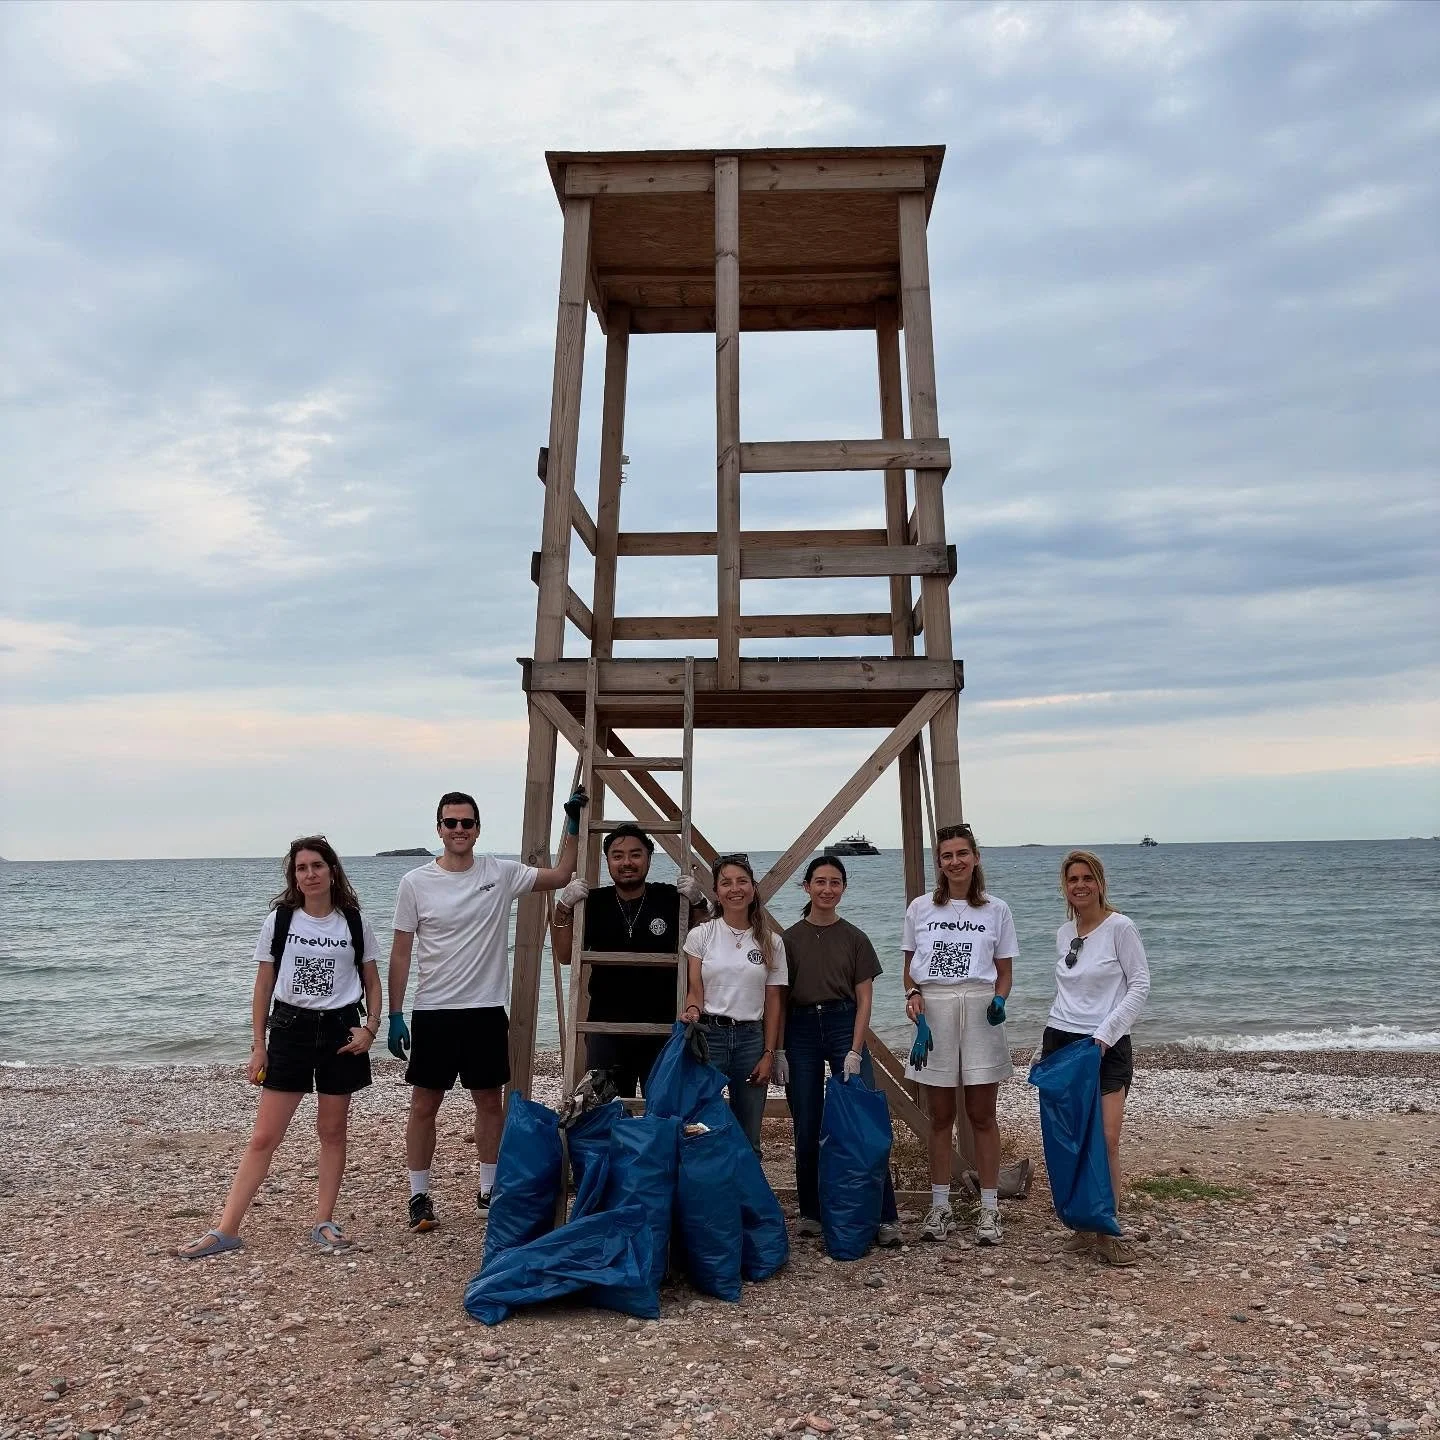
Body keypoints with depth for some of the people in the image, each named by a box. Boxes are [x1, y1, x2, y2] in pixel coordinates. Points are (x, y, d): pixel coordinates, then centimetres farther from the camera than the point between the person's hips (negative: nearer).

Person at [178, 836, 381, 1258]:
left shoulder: (354, 921, 0)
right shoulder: (279, 919, -2)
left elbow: (372, 981, 8)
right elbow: (263, 985, 3)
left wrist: (370, 1027, -6)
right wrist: (258, 1045, 1)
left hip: (340, 1030, 1)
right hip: (290, 1029, 0)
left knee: (333, 1133, 9)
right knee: (263, 1137, 1)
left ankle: (323, 1223, 21)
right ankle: (226, 1230, 9)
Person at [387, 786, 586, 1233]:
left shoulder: (501, 874, -3)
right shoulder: (416, 883, -5)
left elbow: (560, 875, 3)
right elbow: (401, 952, -1)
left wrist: (573, 825, -5)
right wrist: (394, 1015, -2)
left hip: (487, 1010, 2)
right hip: (432, 1011, -1)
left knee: (490, 1101, 13)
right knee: (424, 1104, 8)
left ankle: (488, 1190, 29)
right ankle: (419, 1196, 24)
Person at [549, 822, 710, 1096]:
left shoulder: (671, 899, -1)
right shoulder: (593, 902, 4)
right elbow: (565, 956, 3)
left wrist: (699, 903, -13)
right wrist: (564, 909, -10)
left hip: (663, 1028, -1)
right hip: (606, 1029, 1)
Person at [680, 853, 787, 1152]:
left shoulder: (771, 942, 5)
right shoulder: (701, 935, 0)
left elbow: (773, 1001, 6)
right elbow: (694, 990, -1)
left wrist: (769, 1054, 1)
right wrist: (692, 1010, -23)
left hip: (751, 1038, 2)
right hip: (709, 1034, -2)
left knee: (748, 1137, 9)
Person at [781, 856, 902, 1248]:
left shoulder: (855, 938, 3)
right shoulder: (790, 939, 3)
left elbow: (864, 999, 2)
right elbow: (779, 997, 4)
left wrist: (855, 1051, -8)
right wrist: (775, 1052, 0)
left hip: (844, 1025, -1)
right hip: (801, 1030, 1)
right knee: (807, 1127, 8)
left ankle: (885, 1218, 4)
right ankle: (810, 1212, 23)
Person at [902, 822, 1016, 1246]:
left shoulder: (996, 909, 4)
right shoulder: (920, 908, 5)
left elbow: (1005, 971, 7)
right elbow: (910, 966, 11)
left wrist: (999, 1000, -12)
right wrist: (913, 994, -8)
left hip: (979, 1011, -1)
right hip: (933, 1012, 1)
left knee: (982, 1116, 5)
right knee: (940, 1116, 9)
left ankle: (989, 1209, 17)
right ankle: (939, 1206, 20)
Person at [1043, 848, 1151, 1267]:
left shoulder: (1120, 927, -7)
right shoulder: (1063, 934, 9)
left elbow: (1140, 985, -7)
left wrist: (1104, 1033, -14)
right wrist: (1048, 1043, 14)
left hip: (1107, 1045, -4)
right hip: (1060, 1040, 4)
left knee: (1106, 1140, -7)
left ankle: (1107, 1230, 4)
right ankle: (1083, 1224, 16)